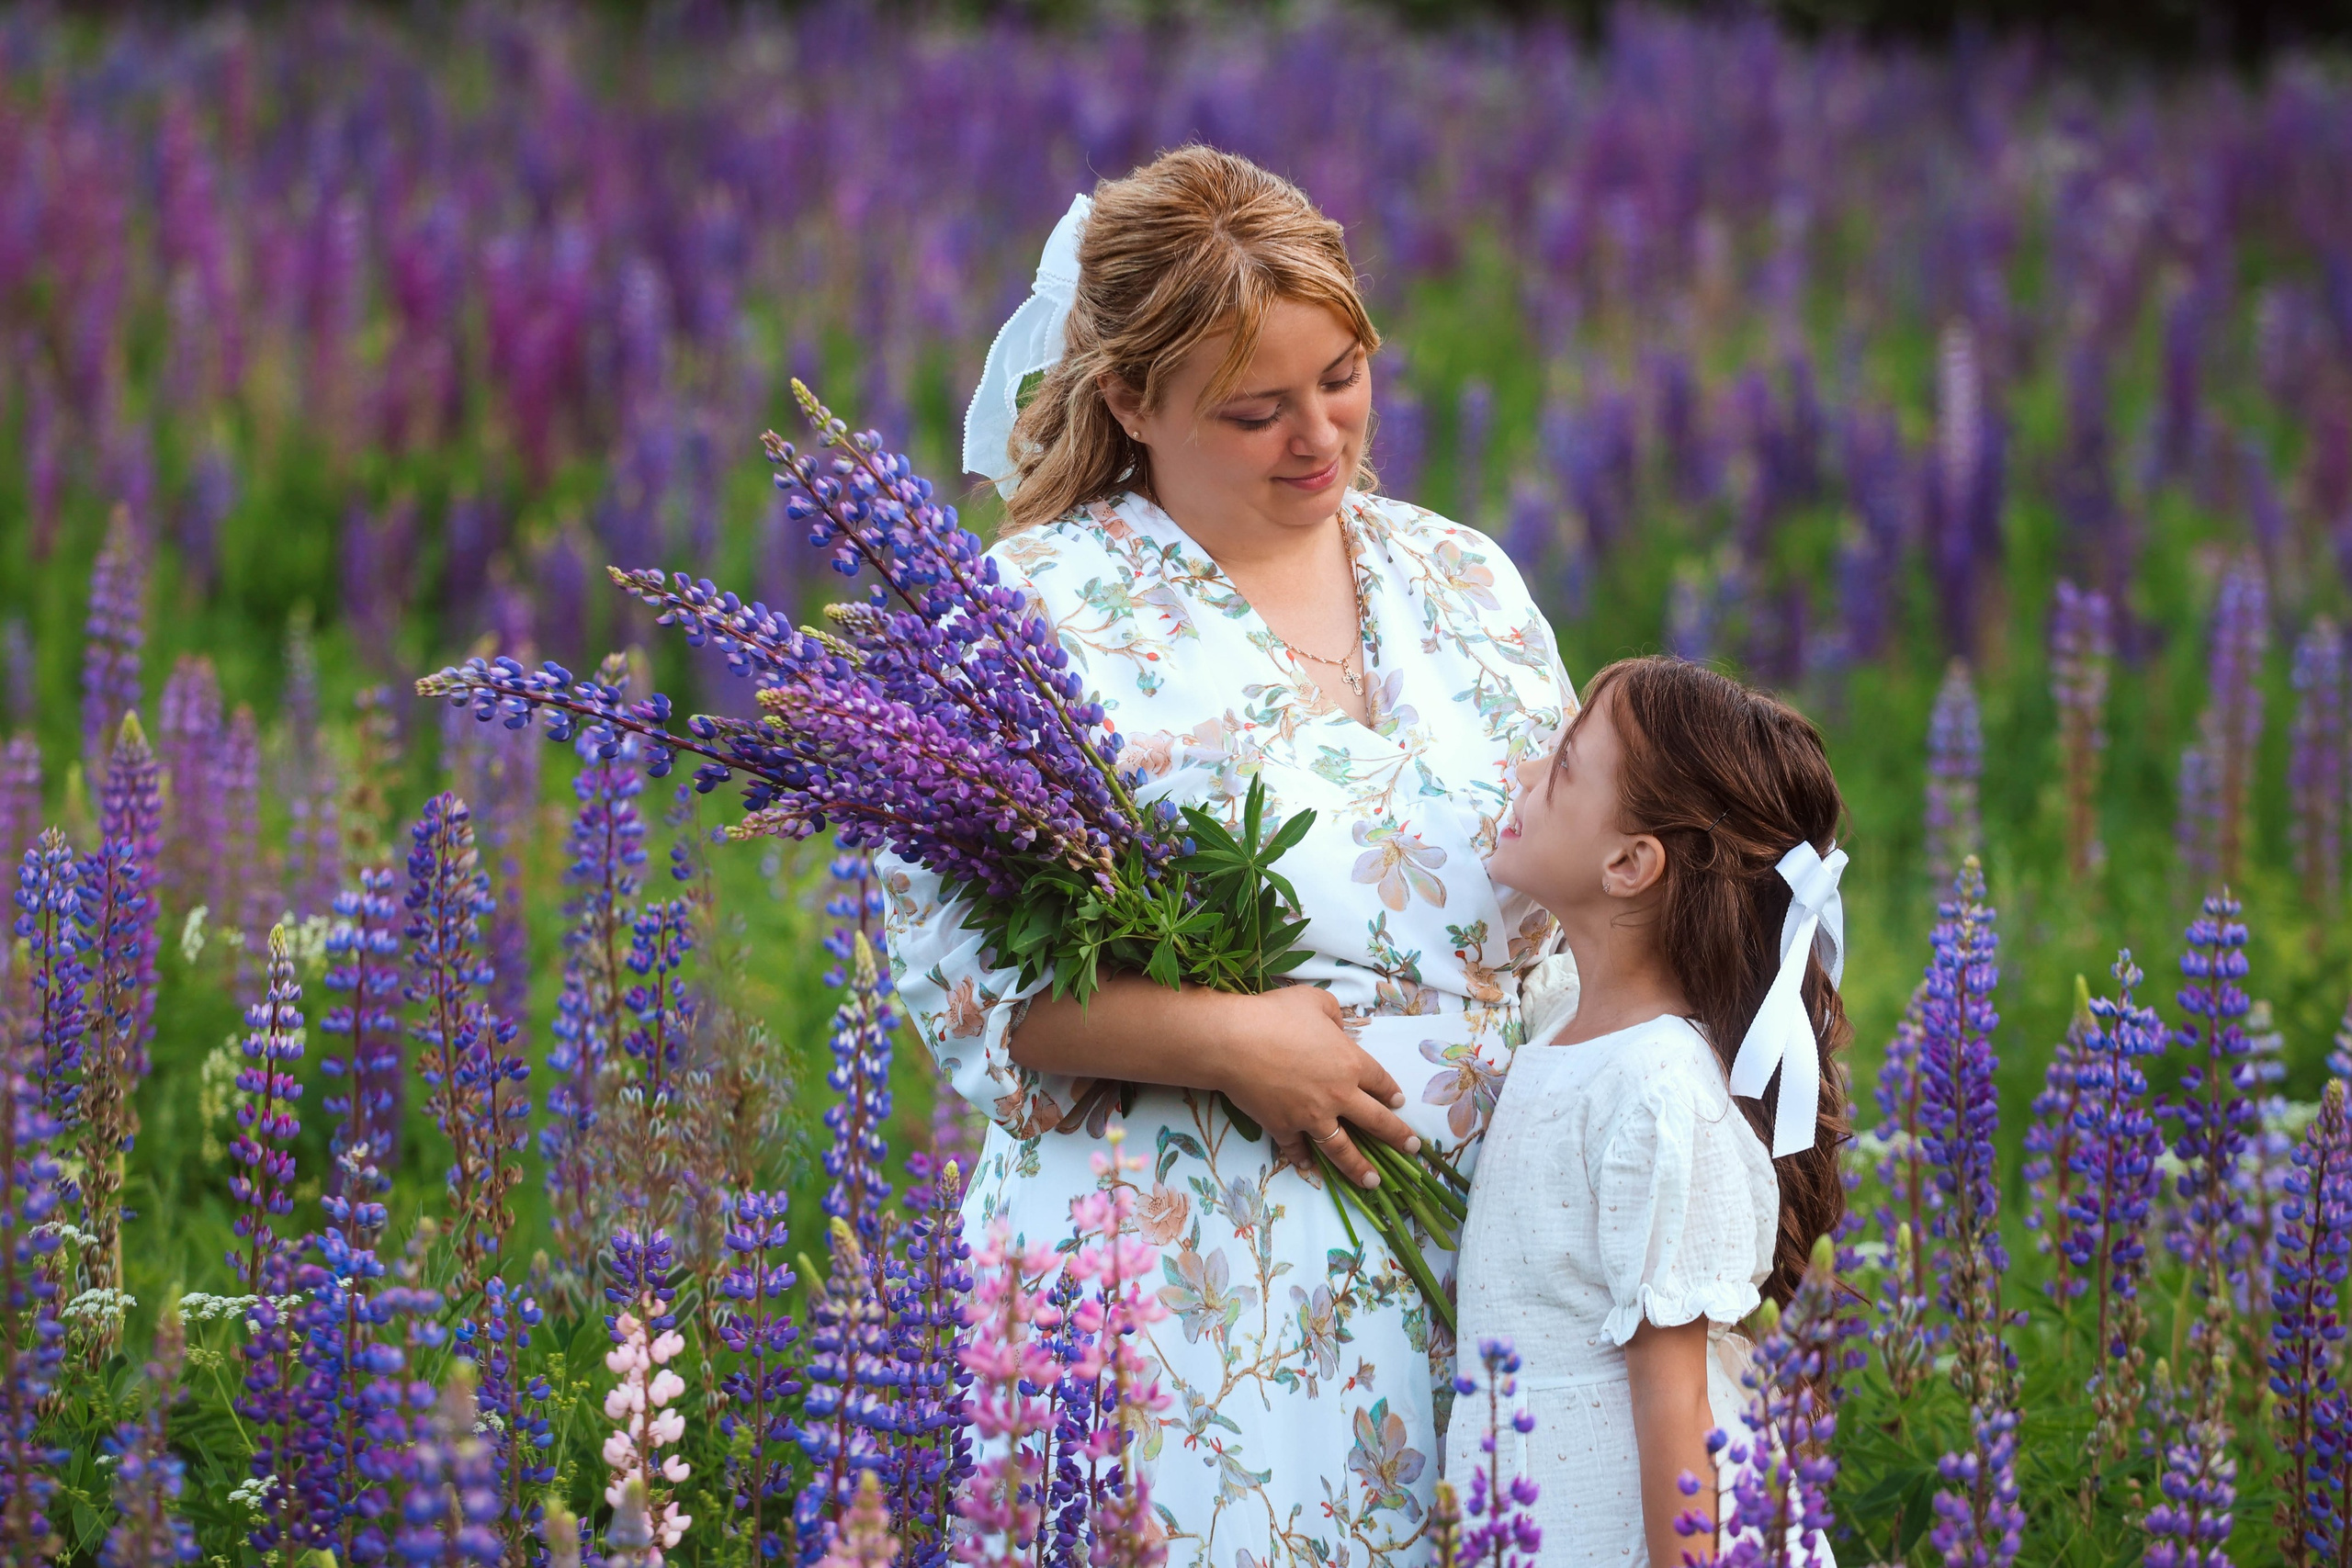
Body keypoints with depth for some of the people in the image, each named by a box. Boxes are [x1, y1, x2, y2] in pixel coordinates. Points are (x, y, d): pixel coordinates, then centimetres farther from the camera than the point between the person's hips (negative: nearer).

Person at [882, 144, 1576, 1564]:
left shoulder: (1467, 583, 12)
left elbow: (1584, 908, 16)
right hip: (1178, 1282, -4)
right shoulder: (1036, 612, -4)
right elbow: (954, 960, -10)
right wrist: (1225, 1038, -19)